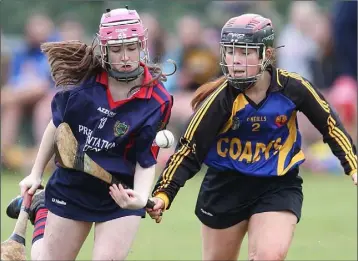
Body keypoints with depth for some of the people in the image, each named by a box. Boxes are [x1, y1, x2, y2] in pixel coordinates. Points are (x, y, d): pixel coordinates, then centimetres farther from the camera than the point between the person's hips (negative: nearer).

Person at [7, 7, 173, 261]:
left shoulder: (157, 101, -17)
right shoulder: (83, 78, -13)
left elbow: (146, 161, -13)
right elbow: (57, 125, 3)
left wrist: (141, 197, -31)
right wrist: (36, 174, 7)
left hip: (120, 195, -2)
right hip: (70, 188, 2)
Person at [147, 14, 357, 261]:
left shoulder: (293, 87, -16)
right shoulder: (221, 99, -20)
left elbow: (330, 125, -1)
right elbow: (189, 149, -18)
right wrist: (163, 194, -26)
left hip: (279, 186, 0)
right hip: (226, 186, 0)